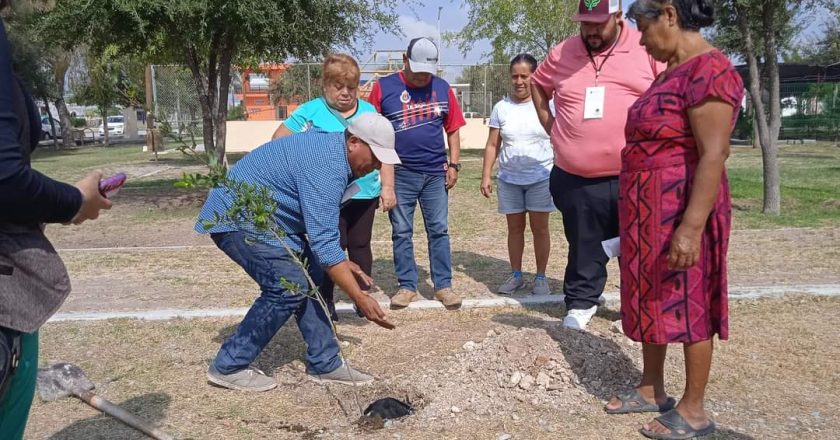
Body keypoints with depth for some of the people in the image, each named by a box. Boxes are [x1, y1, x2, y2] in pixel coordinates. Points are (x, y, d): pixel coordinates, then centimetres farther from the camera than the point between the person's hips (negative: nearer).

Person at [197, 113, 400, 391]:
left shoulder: (330, 147, 7)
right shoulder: (326, 167, -26)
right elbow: (324, 242, -30)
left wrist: (344, 263, 15)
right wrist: (360, 300, -28)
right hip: (236, 218, -10)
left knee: (309, 277, 3)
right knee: (289, 285, -15)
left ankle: (325, 364, 9)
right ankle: (228, 367, -3)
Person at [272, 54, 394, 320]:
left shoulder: (369, 111, 7)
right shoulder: (310, 111, -3)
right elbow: (279, 141, 0)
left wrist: (387, 186, 5)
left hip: (365, 194, 3)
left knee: (360, 246, 14)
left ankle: (364, 295, 28)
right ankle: (325, 302, 18)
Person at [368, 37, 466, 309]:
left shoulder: (442, 88, 5)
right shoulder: (384, 88, -2)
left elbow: (453, 129, 9)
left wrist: (454, 165, 2)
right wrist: (379, 170, -5)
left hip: (436, 174, 2)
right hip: (399, 175, -1)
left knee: (439, 230, 6)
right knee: (401, 232, 6)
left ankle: (443, 285, 15)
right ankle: (407, 286, 17)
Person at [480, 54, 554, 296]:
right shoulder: (501, 107, 5)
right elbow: (492, 145, 6)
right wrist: (486, 175, 0)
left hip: (541, 178, -2)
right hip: (509, 179, 2)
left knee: (539, 227, 2)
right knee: (514, 227, 9)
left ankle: (541, 277, 14)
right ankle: (516, 275, 20)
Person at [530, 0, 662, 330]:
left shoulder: (647, 49, -3)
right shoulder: (561, 54, 6)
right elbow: (537, 84, 24)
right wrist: (549, 124, 15)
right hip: (577, 180, 2)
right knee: (584, 249, 14)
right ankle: (581, 302, 31)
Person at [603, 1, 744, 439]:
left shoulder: (708, 70, -18)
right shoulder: (672, 70, 13)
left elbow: (714, 154, -24)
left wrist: (692, 226, -27)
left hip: (680, 212, -9)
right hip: (649, 211, 10)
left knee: (687, 306, 2)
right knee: (650, 300, 16)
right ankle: (651, 390, 30)